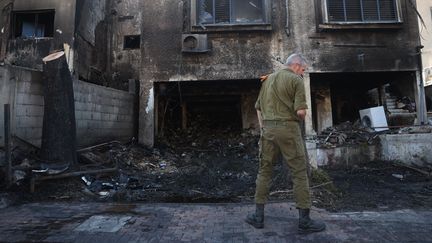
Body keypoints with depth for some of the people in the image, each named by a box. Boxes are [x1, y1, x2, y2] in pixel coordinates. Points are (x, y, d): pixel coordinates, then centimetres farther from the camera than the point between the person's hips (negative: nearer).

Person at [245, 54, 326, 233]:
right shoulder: (296, 80, -2)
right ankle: (304, 220, 9)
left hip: (268, 129, 6)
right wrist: (300, 118, 10)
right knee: (299, 173, 4)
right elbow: (301, 111, -12)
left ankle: (258, 216, 16)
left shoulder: (267, 79, 18)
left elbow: (258, 108, 17)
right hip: (288, 129, -5)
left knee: (264, 171, 11)